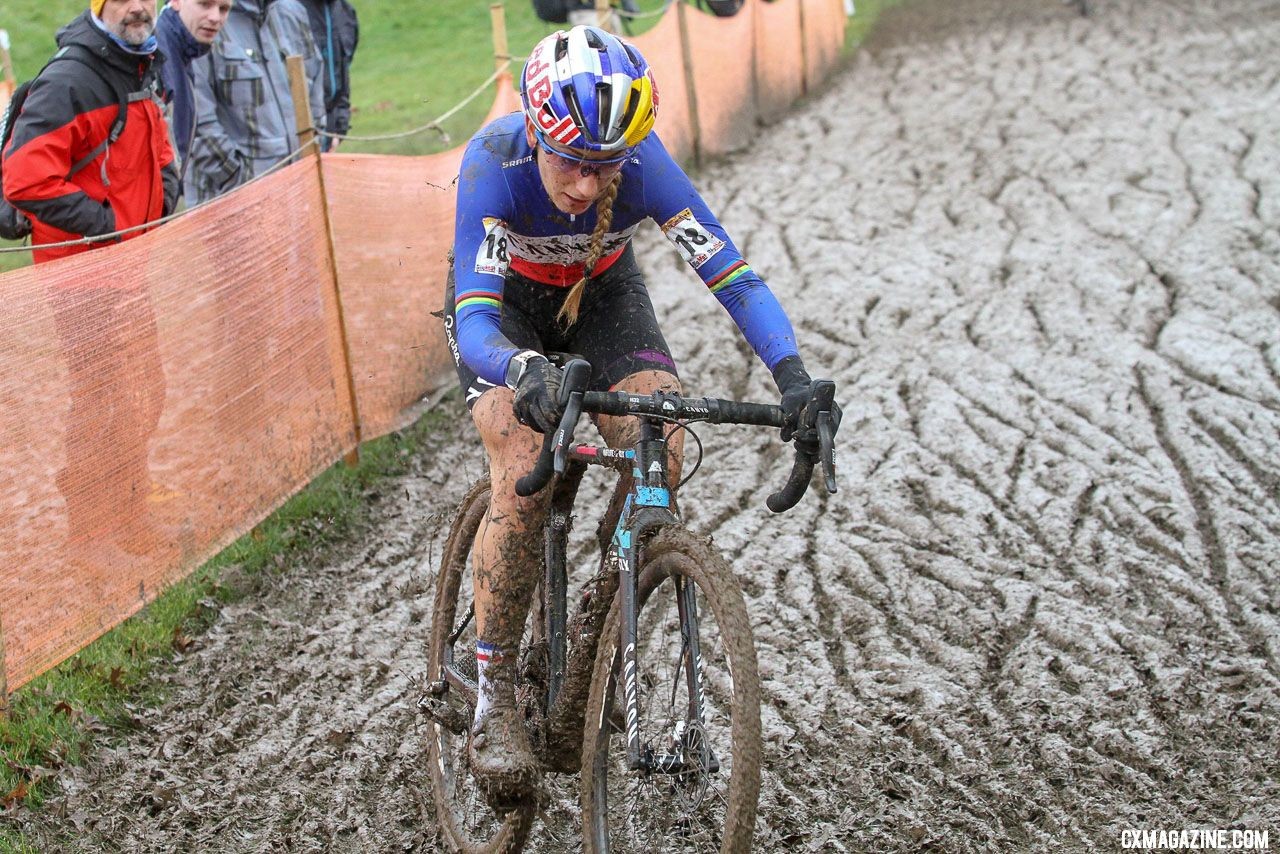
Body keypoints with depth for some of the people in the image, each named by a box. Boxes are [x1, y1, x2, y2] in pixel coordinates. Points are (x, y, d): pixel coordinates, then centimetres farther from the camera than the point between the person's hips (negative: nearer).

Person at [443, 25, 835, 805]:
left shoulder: (643, 163, -32)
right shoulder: (495, 160, -36)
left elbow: (733, 273, -33)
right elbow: (474, 320, -42)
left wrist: (792, 375, -50)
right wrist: (522, 371, -64)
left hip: (603, 292, 2)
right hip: (505, 303, -2)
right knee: (523, 478, -24)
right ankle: (495, 701, -10)